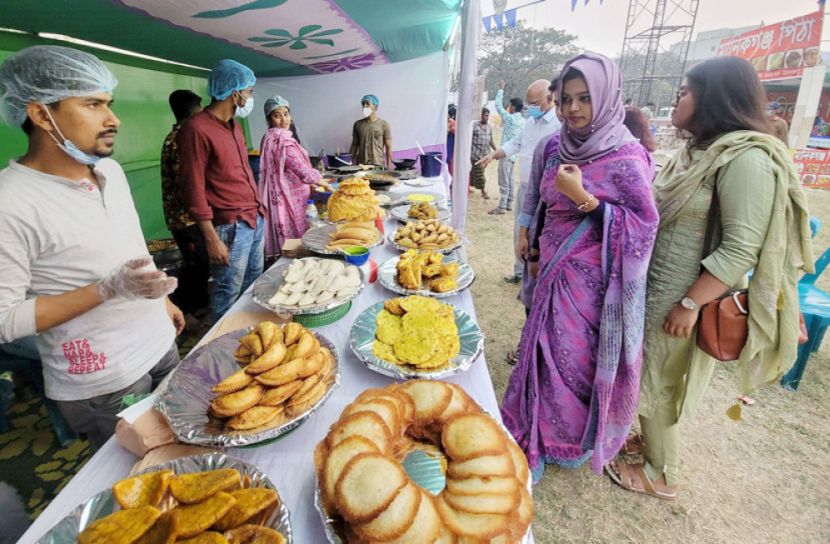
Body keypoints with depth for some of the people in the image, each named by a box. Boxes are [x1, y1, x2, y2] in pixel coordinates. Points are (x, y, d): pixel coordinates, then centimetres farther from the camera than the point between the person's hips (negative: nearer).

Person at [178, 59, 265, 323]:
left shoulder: (234, 126, 13)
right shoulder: (197, 129, -13)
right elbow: (194, 189, -14)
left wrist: (259, 208, 17)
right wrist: (212, 239, -16)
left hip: (256, 218, 9)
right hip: (231, 226, -8)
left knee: (254, 283, 17)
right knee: (228, 292, 2)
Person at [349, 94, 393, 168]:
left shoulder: (383, 125, 1)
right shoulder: (358, 124, 10)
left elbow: (388, 147, 0)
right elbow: (354, 145, 13)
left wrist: (389, 165, -7)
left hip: (378, 165, -2)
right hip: (360, 164, 2)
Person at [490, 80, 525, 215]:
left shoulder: (510, 118, -14)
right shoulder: (522, 121, 10)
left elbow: (498, 105, -9)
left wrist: (501, 89, 0)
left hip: (506, 153, -9)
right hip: (514, 153, 9)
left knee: (503, 182, -7)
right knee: (510, 181, 14)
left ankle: (501, 207, -6)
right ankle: (509, 204, 19)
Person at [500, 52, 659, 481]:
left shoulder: (626, 157, -14)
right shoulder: (559, 146, 6)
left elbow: (644, 225, -15)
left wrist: (584, 198, -25)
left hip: (590, 278, -6)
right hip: (554, 268, 6)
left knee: (573, 353, 4)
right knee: (546, 346, 15)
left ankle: (571, 440, 29)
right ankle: (537, 425, 37)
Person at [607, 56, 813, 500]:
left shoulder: (747, 159, -18)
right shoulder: (700, 152, 10)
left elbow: (740, 251, -23)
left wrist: (691, 304, -22)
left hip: (678, 302, -8)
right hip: (653, 292, 8)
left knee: (658, 386, 8)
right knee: (647, 379, 21)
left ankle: (662, 476, 29)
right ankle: (650, 441, 43)